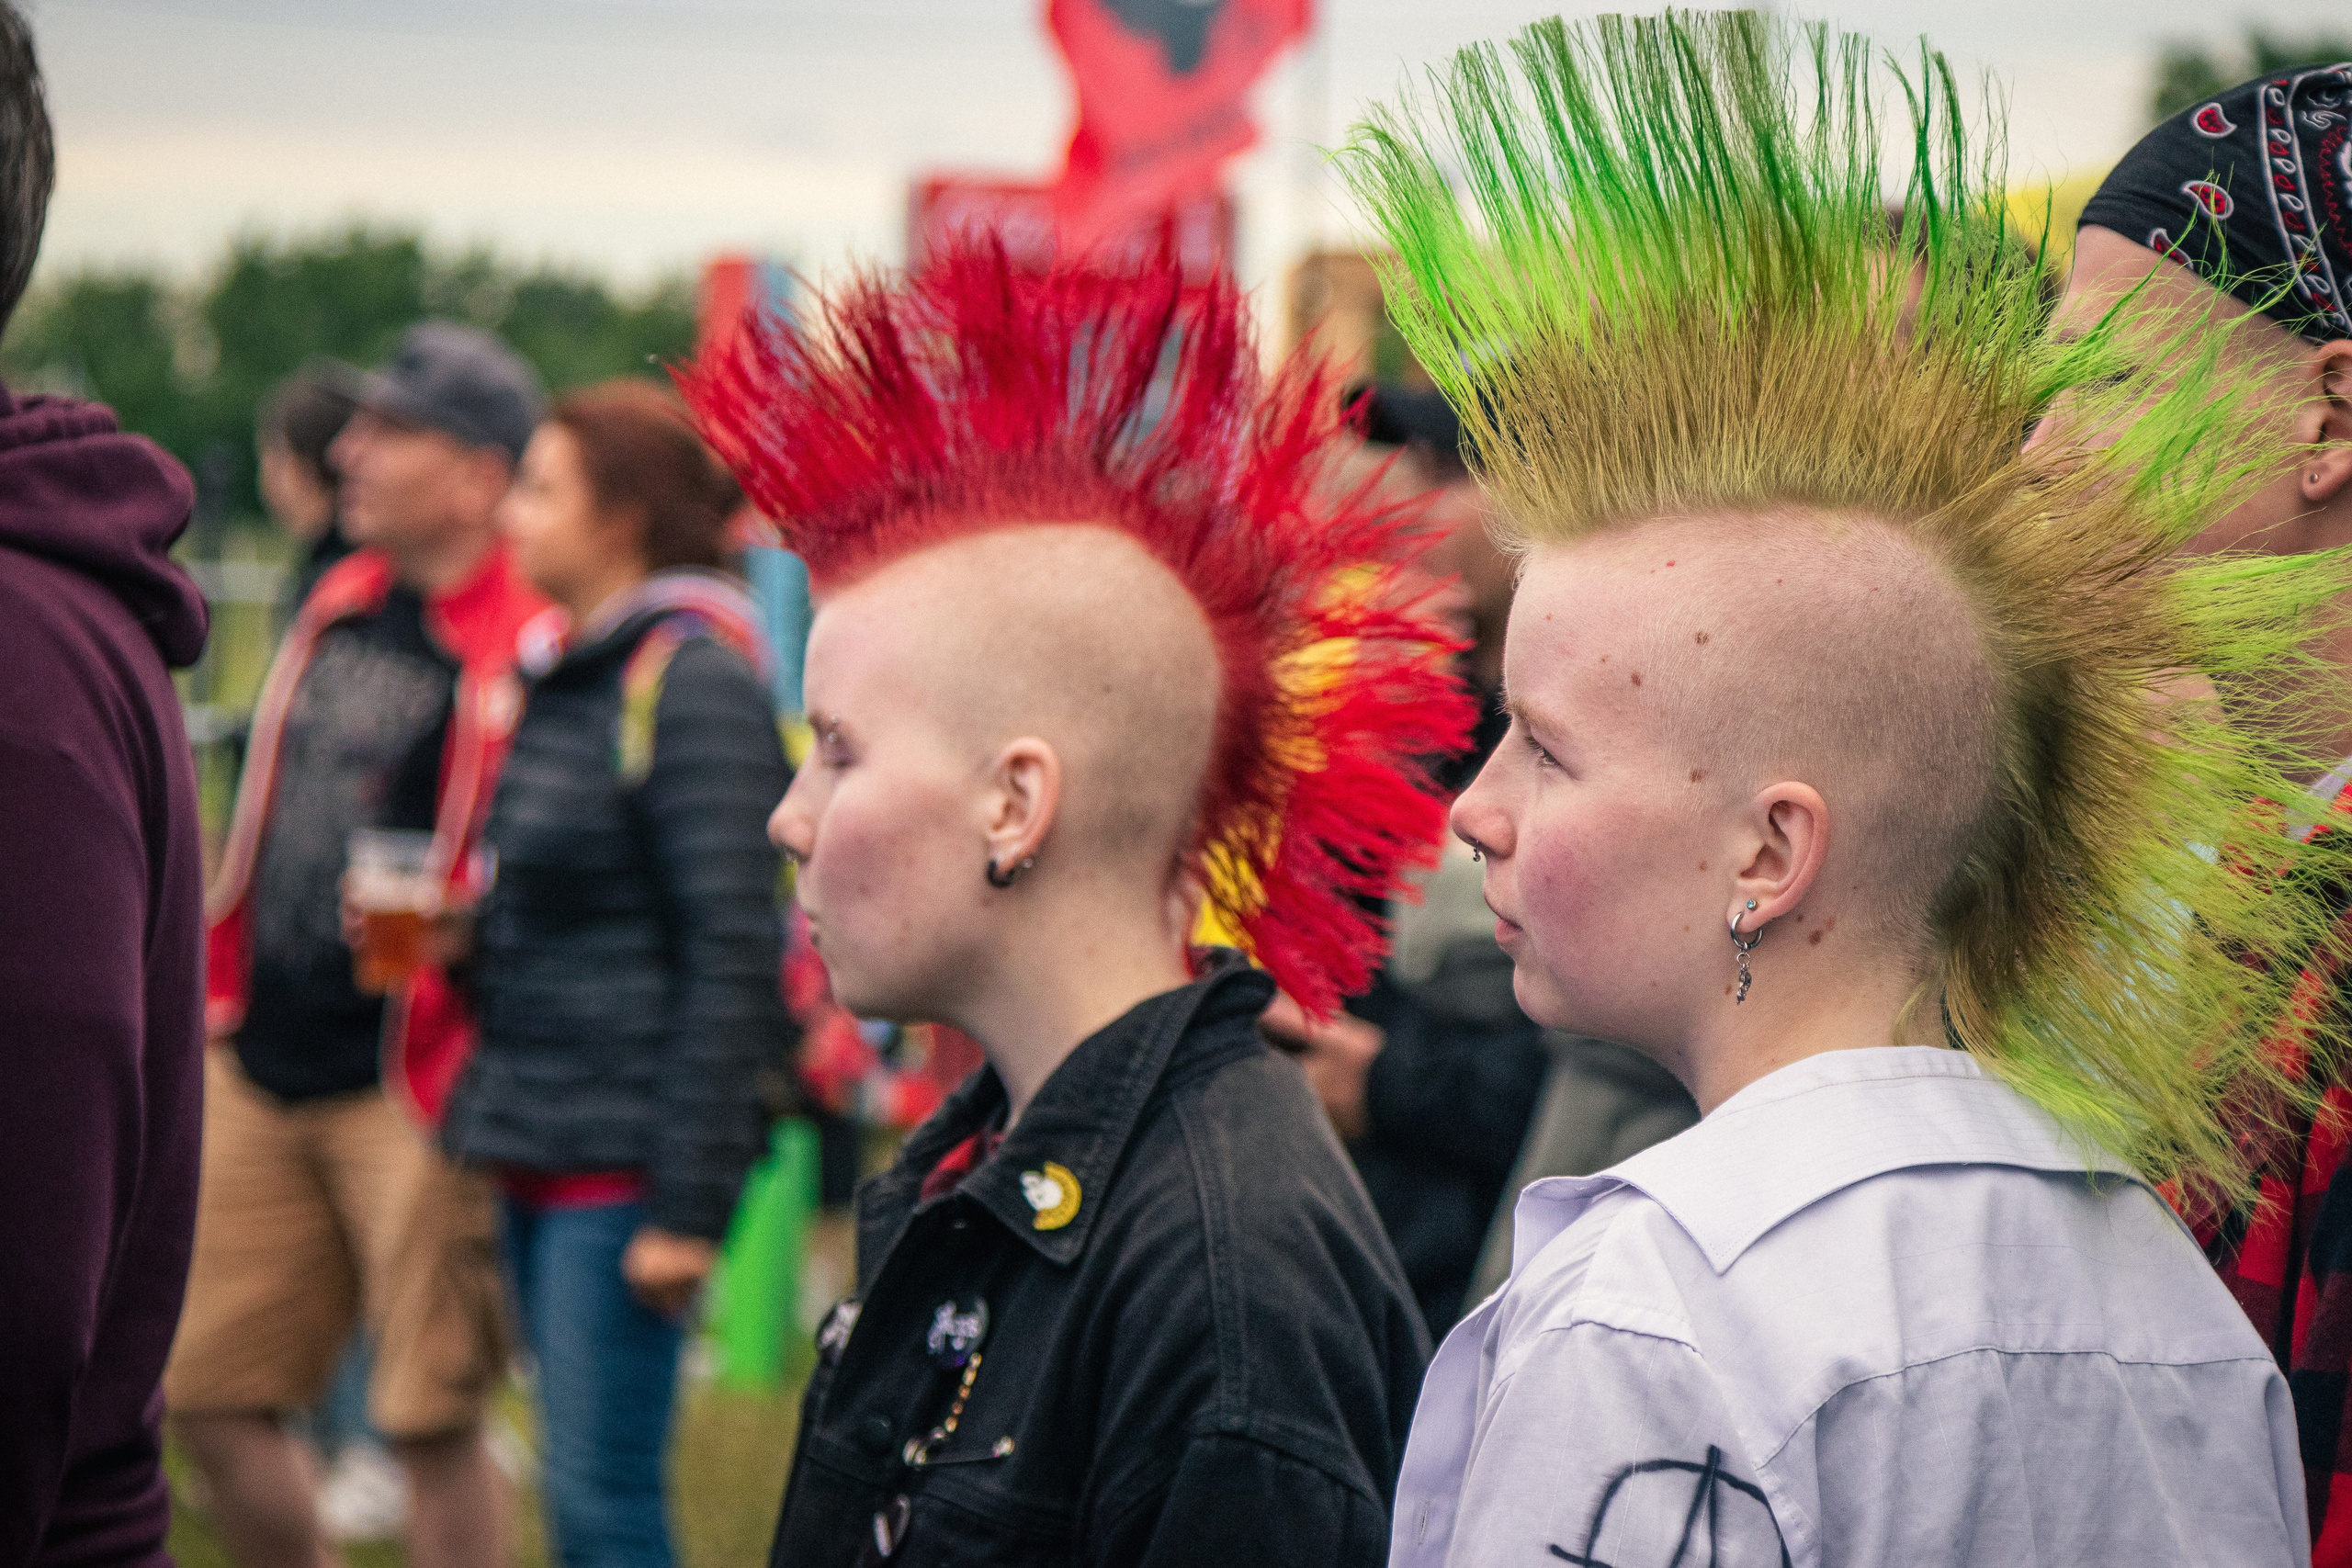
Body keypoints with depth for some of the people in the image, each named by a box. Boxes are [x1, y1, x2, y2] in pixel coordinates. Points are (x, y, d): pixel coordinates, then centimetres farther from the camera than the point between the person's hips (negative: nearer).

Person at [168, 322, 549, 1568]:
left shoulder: (526, 647, -12)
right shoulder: (337, 608, 13)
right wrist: (218, 993, 20)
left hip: (411, 1084, -8)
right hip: (261, 1068, 8)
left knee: (430, 1417, -2)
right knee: (207, 1388, 11)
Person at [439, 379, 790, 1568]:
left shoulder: (695, 681, -13)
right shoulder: (571, 677, 15)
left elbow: (732, 956, -16)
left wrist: (691, 1203, -18)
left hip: (625, 1154, -9)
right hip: (536, 1139, 9)